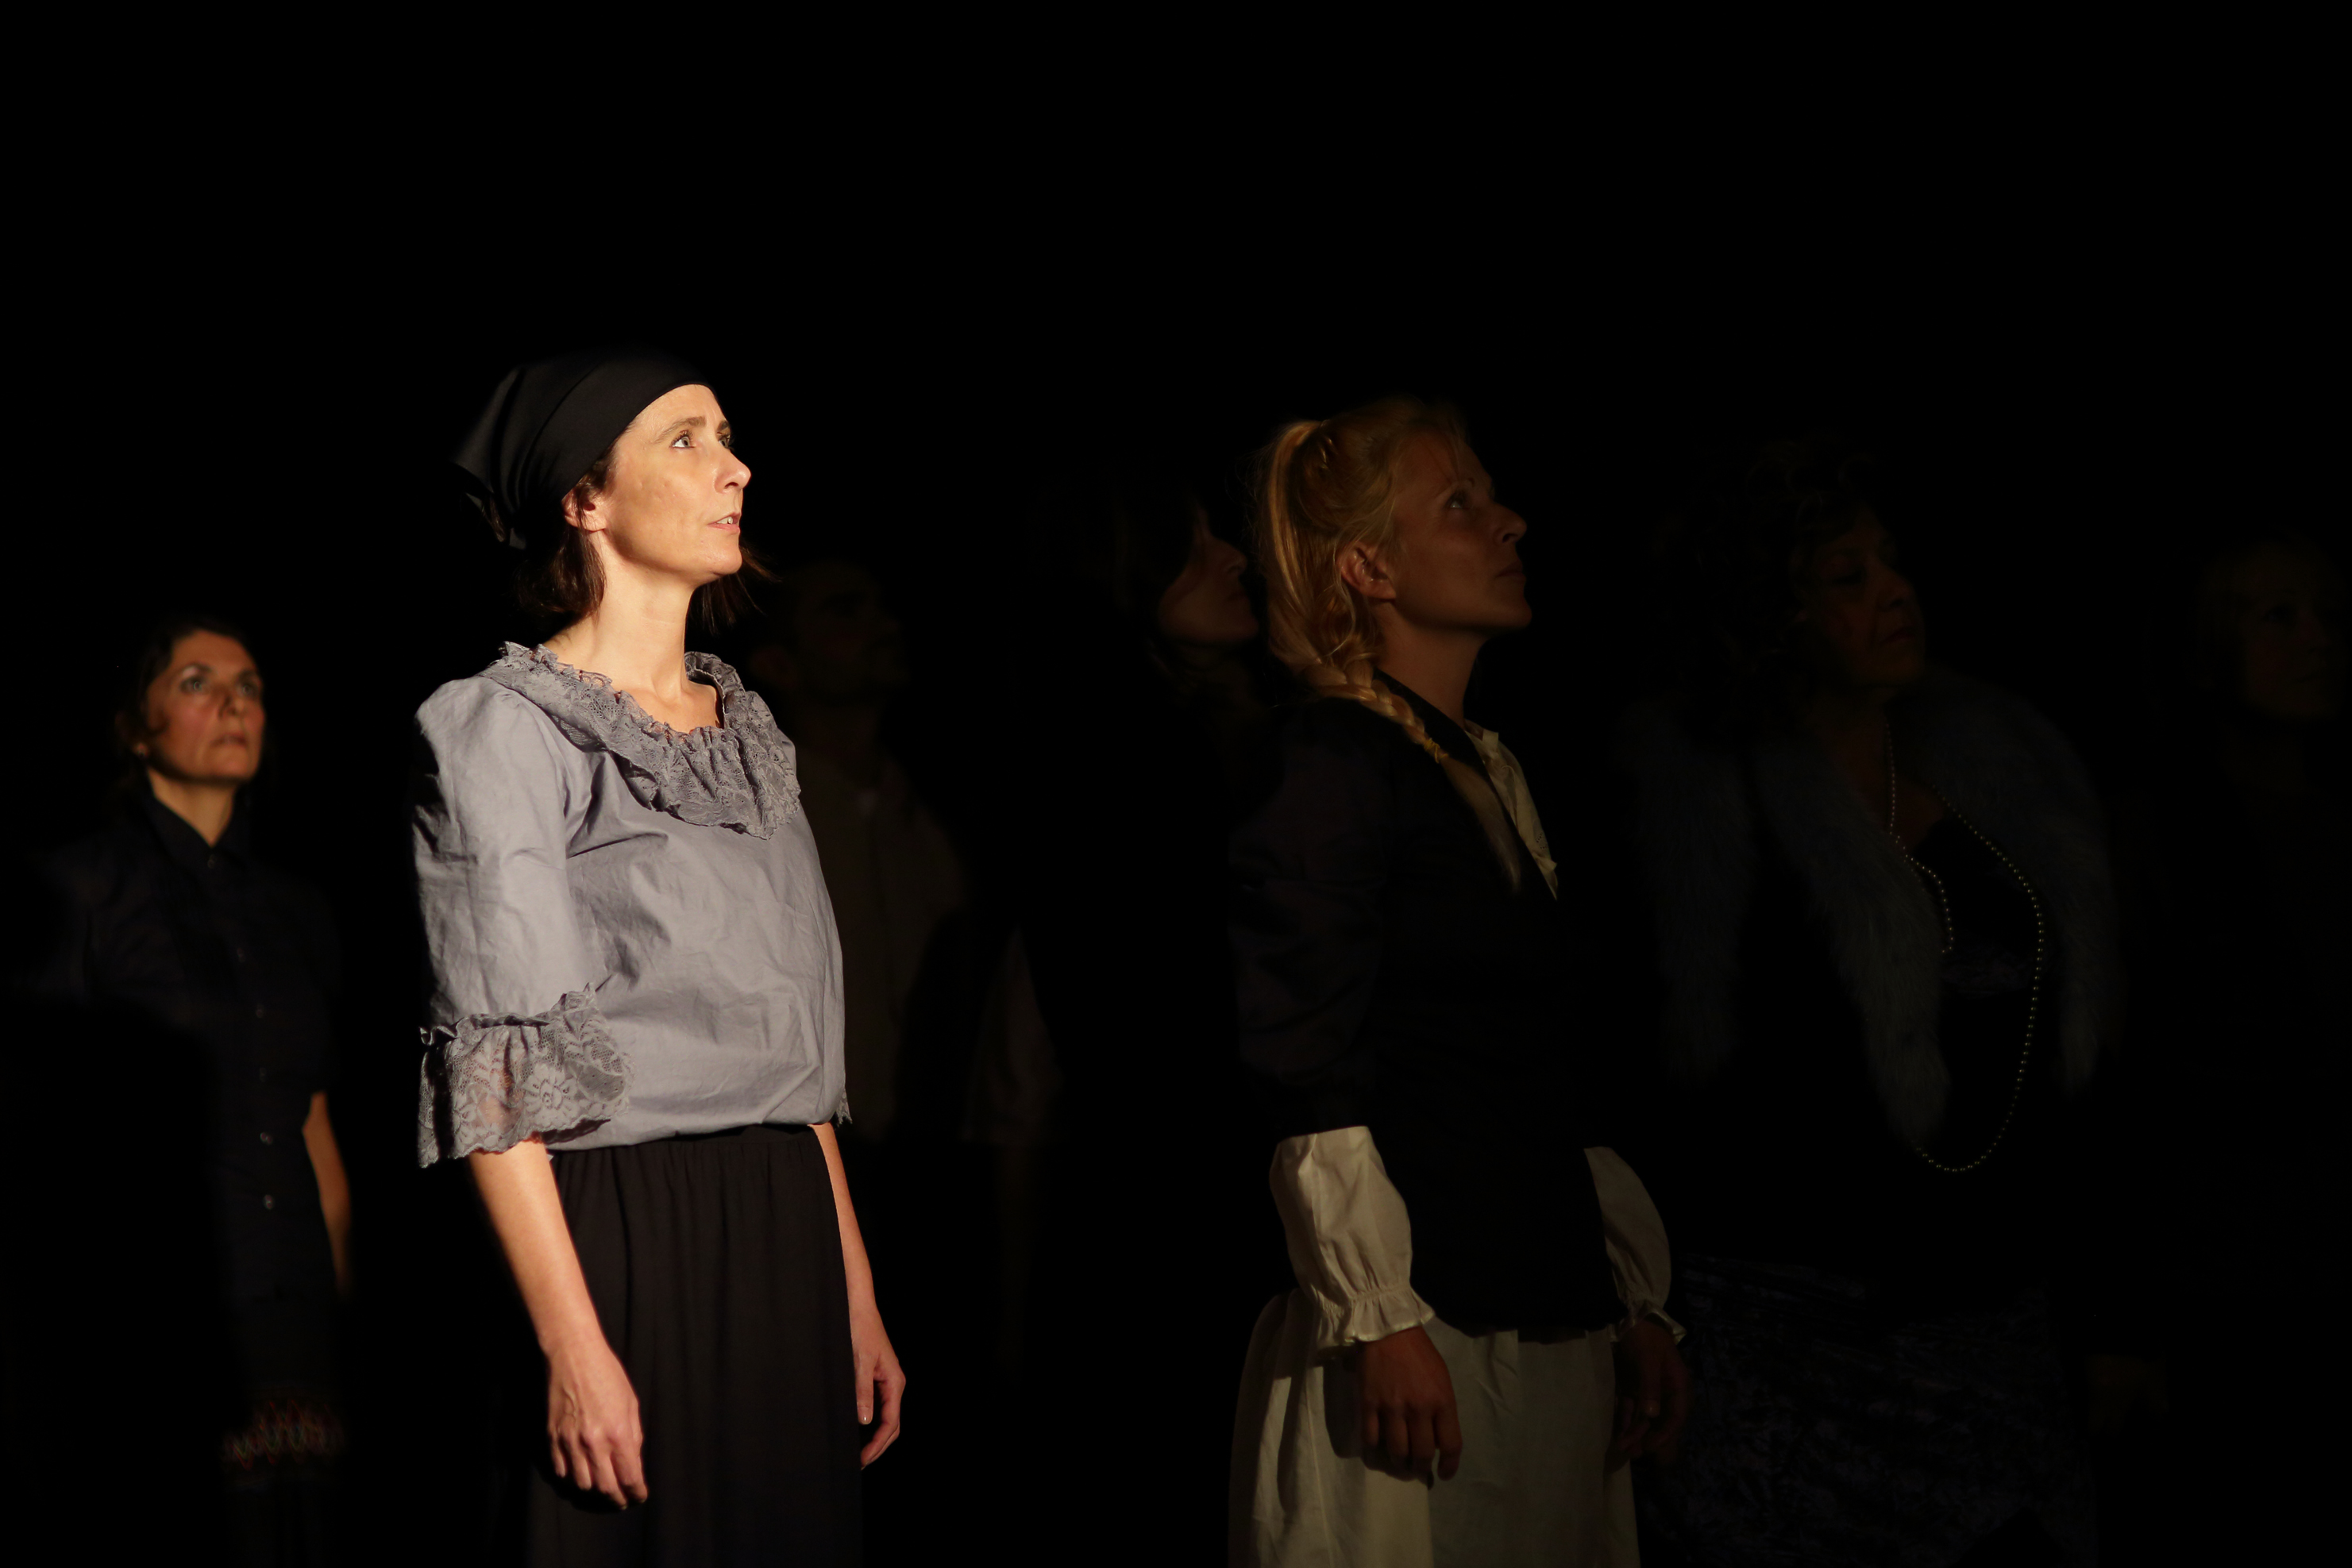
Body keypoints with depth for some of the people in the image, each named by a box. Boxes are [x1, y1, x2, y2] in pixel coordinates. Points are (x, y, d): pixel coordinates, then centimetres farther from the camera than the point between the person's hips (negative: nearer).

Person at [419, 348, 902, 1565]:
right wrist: (573, 1346, -18)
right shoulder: (506, 727, -6)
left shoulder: (747, 725, 16)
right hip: (617, 1239, -6)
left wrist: (856, 1297, 12)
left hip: (785, 1237, 7)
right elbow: (498, 1071, -12)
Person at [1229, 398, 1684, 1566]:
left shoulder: (1497, 773, 17)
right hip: (1417, 1339, -8)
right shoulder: (1329, 768, -8)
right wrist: (1377, 1320, -18)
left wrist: (1639, 1303, 14)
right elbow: (1310, 1086, -14)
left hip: (1557, 1328, 8)